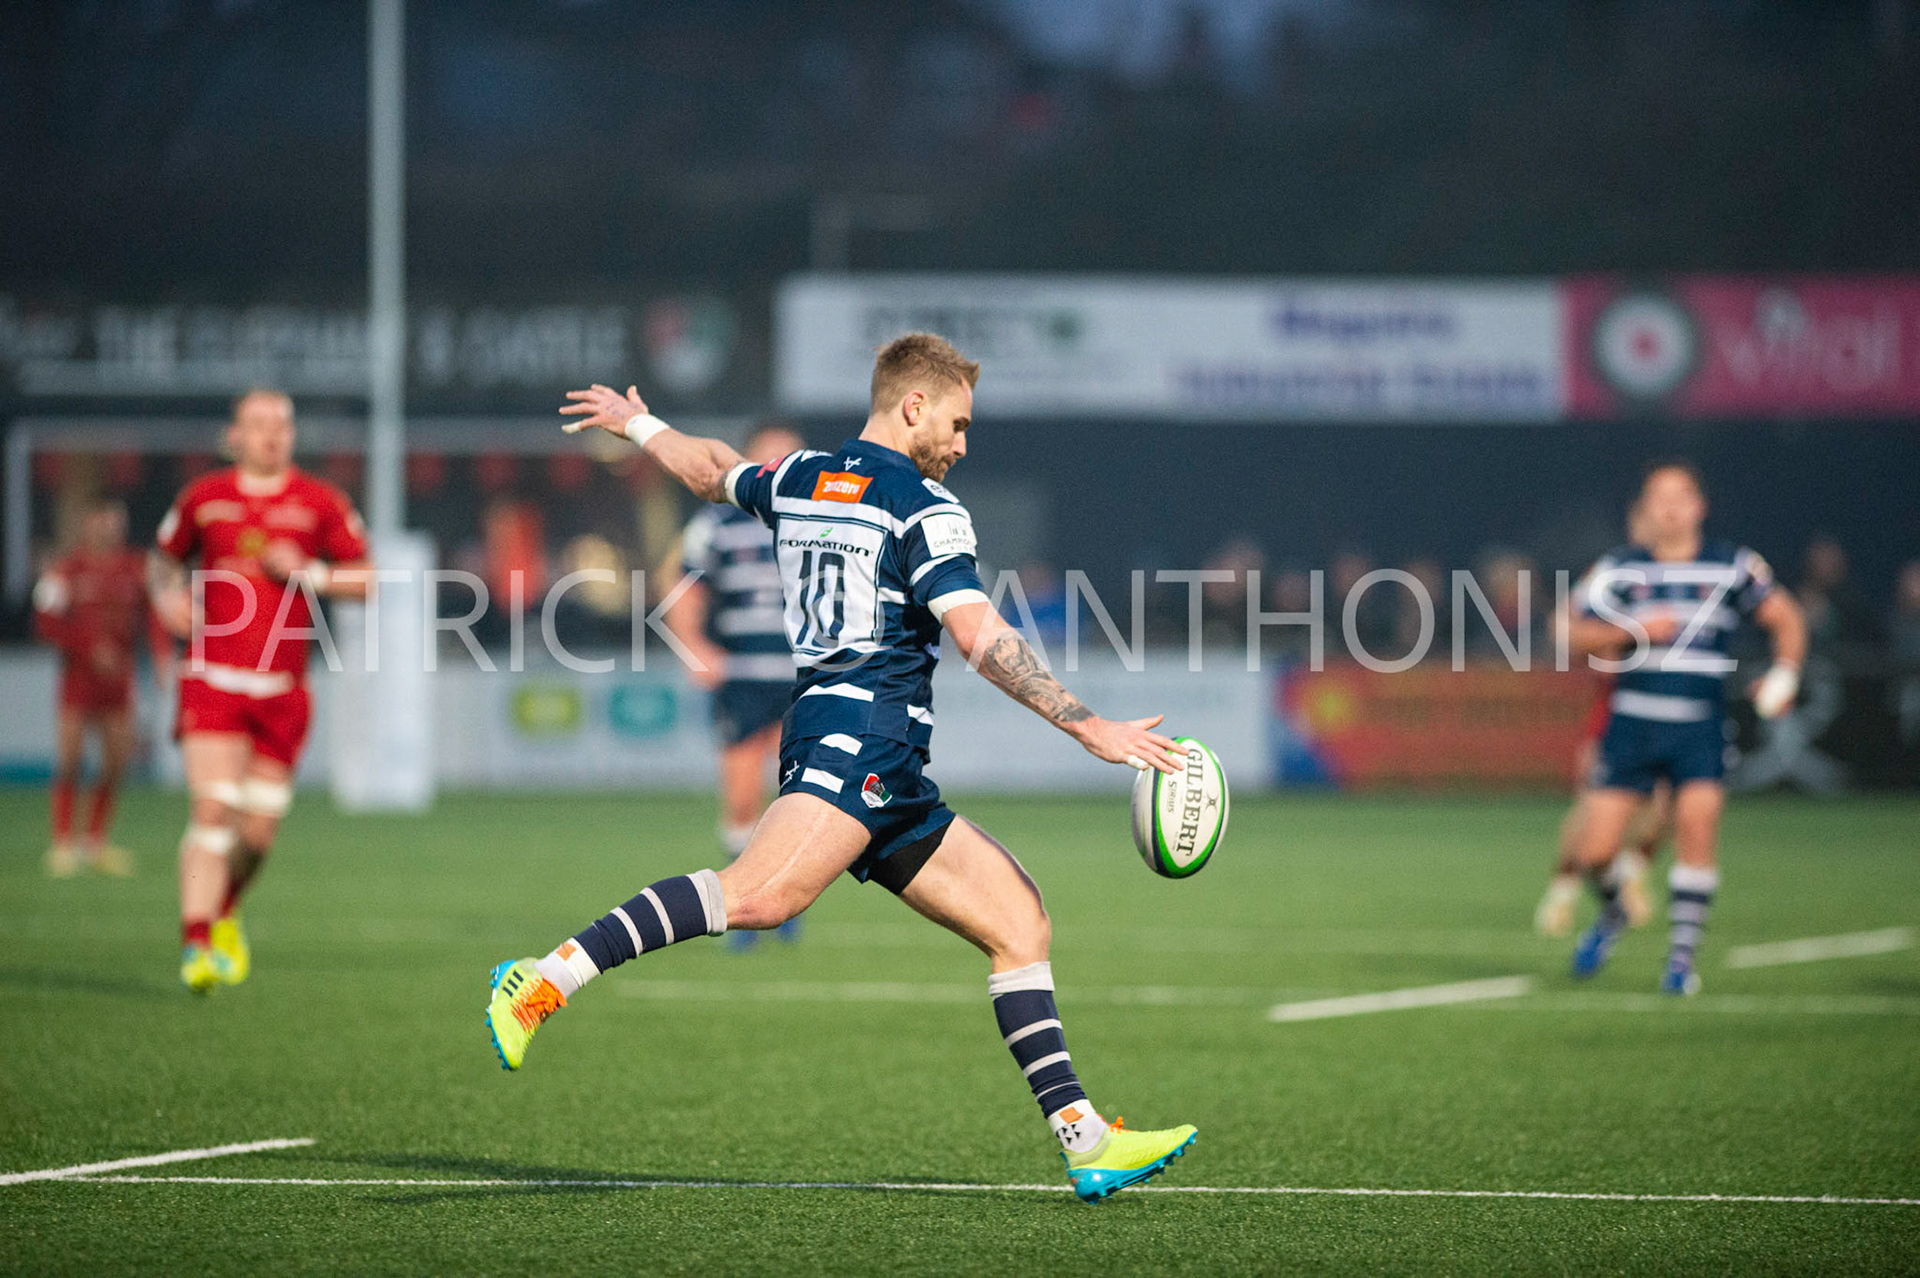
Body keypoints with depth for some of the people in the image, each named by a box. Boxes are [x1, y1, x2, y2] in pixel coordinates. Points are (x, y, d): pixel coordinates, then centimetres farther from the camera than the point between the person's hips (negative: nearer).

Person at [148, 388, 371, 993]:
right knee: (212, 809, -18)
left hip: (282, 692, 2)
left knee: (258, 830, 4)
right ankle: (196, 944, -20)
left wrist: (310, 573, -10)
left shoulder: (321, 503, 4)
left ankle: (224, 914, 34)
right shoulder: (203, 498, 6)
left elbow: (364, 580, 6)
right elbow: (163, 557, 21)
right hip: (213, 681, -2)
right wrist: (167, 594, 0)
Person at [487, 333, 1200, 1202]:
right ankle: (546, 982, -36)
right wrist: (1091, 729, -13)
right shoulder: (922, 507, -3)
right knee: (764, 894, -32)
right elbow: (980, 639, -13)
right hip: (863, 740, -10)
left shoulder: (798, 481, 21)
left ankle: (1087, 1143, 1)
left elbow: (710, 471, 41)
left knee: (1022, 925, 7)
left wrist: (637, 423, 62)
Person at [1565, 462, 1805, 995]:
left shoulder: (1732, 566, 3)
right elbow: (1576, 635, 3)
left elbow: (1786, 618, 11)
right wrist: (1635, 630, -12)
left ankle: (1682, 954, -7)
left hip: (1700, 726, -1)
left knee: (1698, 822, -20)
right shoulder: (1621, 569, 4)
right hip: (1633, 724, 1)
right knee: (1594, 851, -5)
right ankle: (1612, 915, 29)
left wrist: (1784, 674, -5)